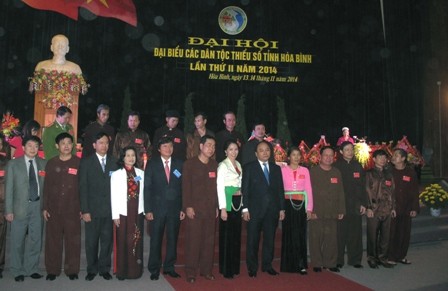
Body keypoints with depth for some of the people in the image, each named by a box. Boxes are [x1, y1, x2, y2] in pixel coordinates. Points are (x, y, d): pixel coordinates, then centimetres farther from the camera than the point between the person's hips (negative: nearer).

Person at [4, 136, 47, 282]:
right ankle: (17, 271, 21)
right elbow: (8, 188, -2)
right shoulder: (13, 164, 0)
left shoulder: (43, 164, 5)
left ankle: (31, 269, 23)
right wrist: (8, 210, -7)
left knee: (35, 239, 9)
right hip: (20, 206, -2)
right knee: (18, 241, 6)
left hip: (38, 205, 2)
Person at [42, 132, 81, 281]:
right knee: (53, 239, 6)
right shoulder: (51, 163, 7)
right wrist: (45, 207, 2)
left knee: (73, 240, 3)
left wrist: (83, 208, -4)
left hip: (73, 209, -2)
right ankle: (52, 270, 18)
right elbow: (46, 186, 7)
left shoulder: (78, 163, 1)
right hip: (54, 208, 2)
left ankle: (72, 270, 15)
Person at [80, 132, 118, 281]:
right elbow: (83, 188, -2)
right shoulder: (86, 162, 3)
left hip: (110, 209, 1)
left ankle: (104, 268, 21)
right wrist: (84, 210, -8)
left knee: (107, 241, 7)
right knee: (91, 241, 6)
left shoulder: (114, 162, 7)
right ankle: (92, 269, 21)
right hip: (92, 209, -1)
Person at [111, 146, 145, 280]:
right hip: (123, 213, -2)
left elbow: (143, 193, 7)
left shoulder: (141, 173, 7)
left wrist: (145, 210, 3)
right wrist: (115, 215, -7)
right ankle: (122, 271, 13)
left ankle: (136, 270, 18)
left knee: (137, 242, 7)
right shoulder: (116, 174, -1)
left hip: (137, 213, 3)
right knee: (123, 242, 2)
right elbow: (114, 196, -3)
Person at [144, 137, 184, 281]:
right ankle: (154, 269, 17)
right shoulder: (152, 164, 2)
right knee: (155, 240, 4)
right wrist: (148, 210, -7)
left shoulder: (180, 164, 6)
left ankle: (169, 267, 22)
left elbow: (184, 187, 5)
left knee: (172, 239, 8)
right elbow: (147, 188, -1)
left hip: (175, 208, 2)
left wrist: (184, 208, 0)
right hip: (157, 208, -1)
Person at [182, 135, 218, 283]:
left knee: (209, 240, 7)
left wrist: (217, 206, 8)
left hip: (210, 209, 4)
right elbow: (186, 186, -6)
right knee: (193, 240, -1)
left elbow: (216, 186, 11)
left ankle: (206, 270, 19)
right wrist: (187, 206, -12)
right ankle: (190, 272, 9)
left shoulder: (214, 165, 11)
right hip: (194, 208, -4)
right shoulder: (190, 164, -1)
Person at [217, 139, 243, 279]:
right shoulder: (223, 165, -7)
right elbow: (220, 187, -12)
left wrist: (242, 204, 10)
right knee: (227, 235, -2)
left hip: (238, 202, 7)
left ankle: (235, 267, 22)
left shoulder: (238, 164, 13)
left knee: (236, 234, 11)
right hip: (228, 202, -7)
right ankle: (226, 269, 9)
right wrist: (223, 208, -17)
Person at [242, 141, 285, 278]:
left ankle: (267, 265, 24)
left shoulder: (276, 168, 12)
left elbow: (280, 189, 11)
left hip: (272, 210, 3)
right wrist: (245, 209, -9)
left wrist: (282, 208, 6)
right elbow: (245, 189, -3)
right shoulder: (249, 168, 2)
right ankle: (252, 267, 16)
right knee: (253, 240, 4)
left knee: (270, 239, 10)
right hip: (255, 210, -3)